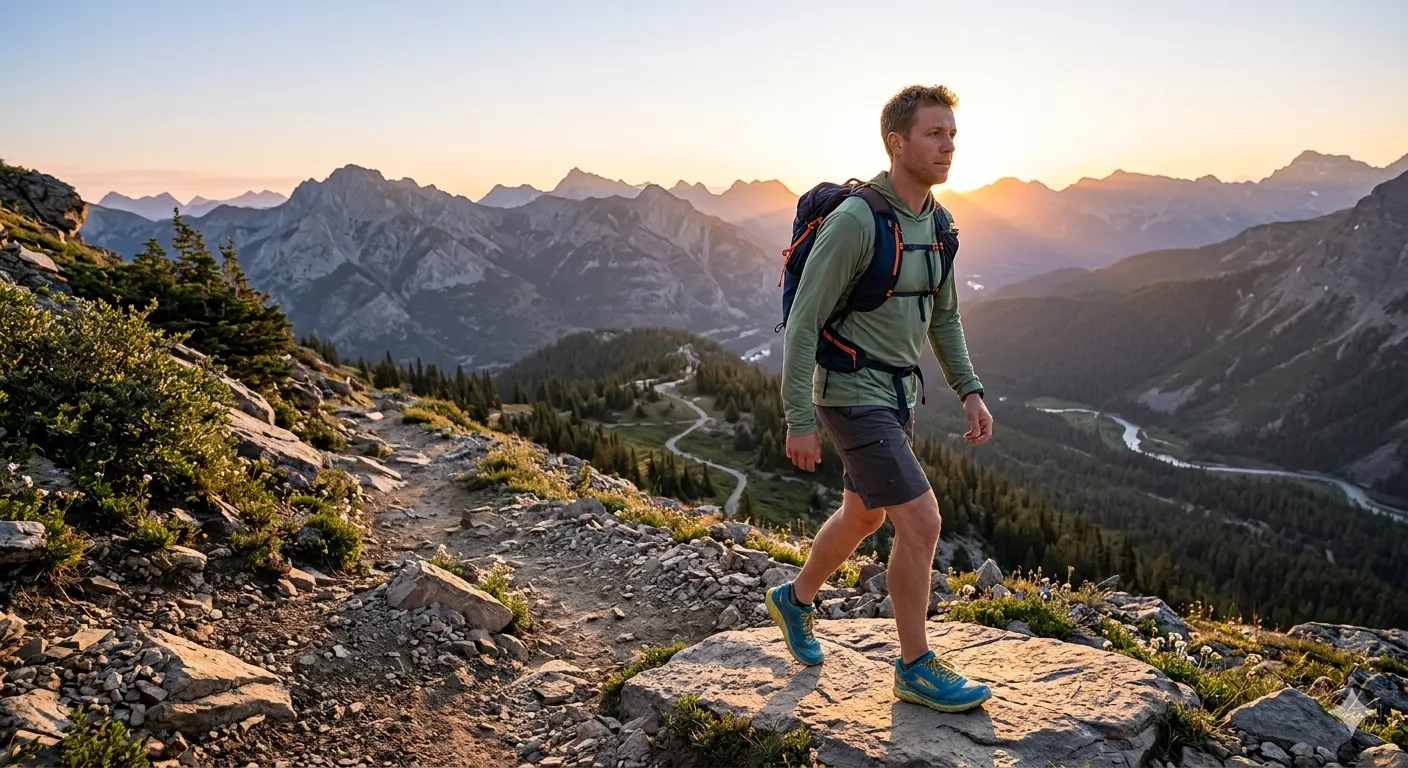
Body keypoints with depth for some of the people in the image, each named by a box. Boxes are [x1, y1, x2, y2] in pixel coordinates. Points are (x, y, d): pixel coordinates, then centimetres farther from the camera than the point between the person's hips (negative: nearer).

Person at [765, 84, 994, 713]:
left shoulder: (935, 221, 6)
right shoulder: (854, 220, -21)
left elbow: (943, 315, 17)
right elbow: (804, 321, -19)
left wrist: (969, 391, 8)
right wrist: (799, 421, -19)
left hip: (896, 392, 9)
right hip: (852, 396, -9)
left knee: (863, 517, 21)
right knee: (921, 522, -10)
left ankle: (795, 599, 45)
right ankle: (916, 669, 7)